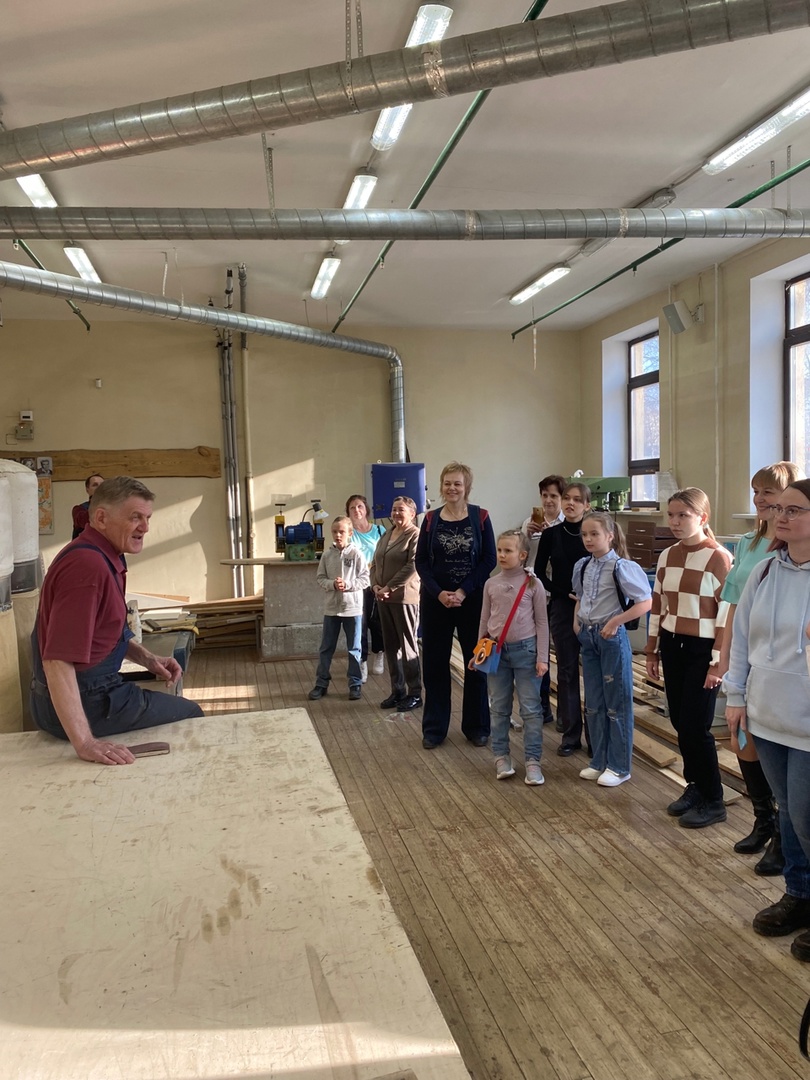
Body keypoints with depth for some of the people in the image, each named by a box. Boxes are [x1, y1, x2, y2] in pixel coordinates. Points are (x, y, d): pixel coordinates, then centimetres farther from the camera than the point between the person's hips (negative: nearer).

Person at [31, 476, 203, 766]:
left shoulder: (104, 556, 6)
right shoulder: (88, 565, -28)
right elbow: (58, 661, -34)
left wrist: (147, 659, 6)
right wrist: (84, 742, -38)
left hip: (94, 689, 10)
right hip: (85, 701, -10)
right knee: (191, 715, 8)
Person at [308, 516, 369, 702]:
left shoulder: (356, 553, -8)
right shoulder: (327, 554, 1)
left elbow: (365, 579, -8)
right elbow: (320, 578, 3)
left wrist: (347, 585, -20)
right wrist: (332, 584, -16)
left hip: (353, 608, -3)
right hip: (331, 608, 3)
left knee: (354, 649, 8)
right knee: (326, 648, 10)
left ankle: (355, 685, 19)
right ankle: (321, 684, 20)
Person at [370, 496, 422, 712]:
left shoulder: (415, 535, -7)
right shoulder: (386, 535, 16)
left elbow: (412, 566, -17)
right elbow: (375, 563, 16)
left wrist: (389, 588, -17)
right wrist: (375, 585, -2)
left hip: (404, 598, -7)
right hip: (383, 598, 8)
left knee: (407, 645, -1)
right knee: (390, 646, 11)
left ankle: (415, 694, 8)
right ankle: (397, 691, 21)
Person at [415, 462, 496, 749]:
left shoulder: (480, 517, -2)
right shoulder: (431, 519, 3)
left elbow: (489, 560, -6)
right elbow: (421, 562, 0)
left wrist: (464, 591, -15)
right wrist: (439, 593, -14)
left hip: (472, 599, -1)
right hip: (435, 600, 1)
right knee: (434, 663, 6)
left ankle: (477, 726, 21)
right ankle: (434, 728, 18)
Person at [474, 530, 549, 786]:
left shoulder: (533, 584, -5)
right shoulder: (491, 584, 3)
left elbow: (542, 622, -3)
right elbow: (484, 620, 9)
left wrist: (542, 657, -7)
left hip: (525, 650, -3)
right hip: (496, 650, 3)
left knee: (531, 708, 1)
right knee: (499, 708, 10)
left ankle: (533, 760, 9)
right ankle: (501, 756, 21)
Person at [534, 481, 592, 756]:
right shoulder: (551, 534, 1)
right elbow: (539, 573, 4)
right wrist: (566, 593, -6)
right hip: (562, 608, 2)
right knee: (567, 671, 7)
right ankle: (570, 734, 17)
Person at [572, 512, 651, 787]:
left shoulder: (621, 567, -15)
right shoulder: (582, 566, 5)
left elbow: (646, 602, -17)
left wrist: (616, 621, -19)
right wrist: (576, 620, 7)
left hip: (612, 637, -7)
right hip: (588, 637, 7)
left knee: (617, 703, 4)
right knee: (593, 703, 14)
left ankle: (619, 767, 15)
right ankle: (599, 761, 26)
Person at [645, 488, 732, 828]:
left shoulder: (719, 558, -13)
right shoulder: (667, 557, 6)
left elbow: (727, 614, -13)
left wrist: (718, 662, -13)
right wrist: (652, 652, 13)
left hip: (702, 650, -6)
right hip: (672, 647, 6)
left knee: (695, 726, -2)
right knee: (680, 723, 10)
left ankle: (713, 801, 14)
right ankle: (695, 787, 27)